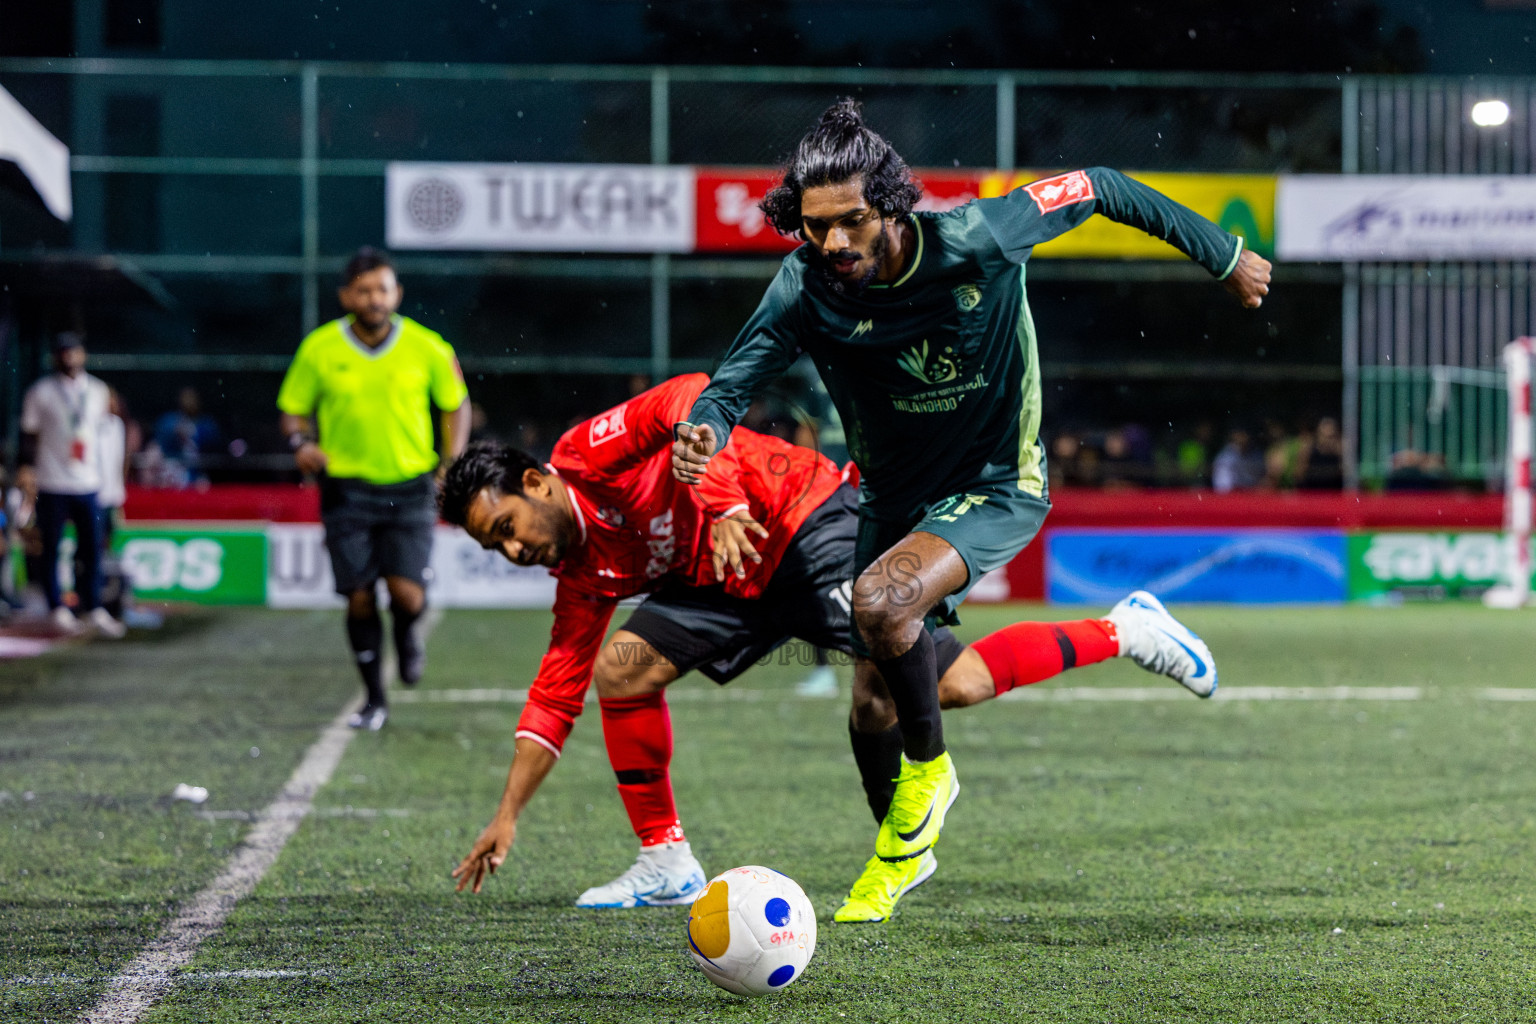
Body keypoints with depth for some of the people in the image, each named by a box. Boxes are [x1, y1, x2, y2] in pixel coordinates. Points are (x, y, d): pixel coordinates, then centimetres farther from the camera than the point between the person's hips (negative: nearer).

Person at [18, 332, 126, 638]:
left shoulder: (97, 391, 10)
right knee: (51, 547, 1)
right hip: (52, 484, -3)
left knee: (92, 546, 2)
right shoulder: (40, 392, -2)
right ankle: (57, 609, 10)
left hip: (88, 483, 3)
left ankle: (93, 609, 9)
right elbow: (29, 437, 1)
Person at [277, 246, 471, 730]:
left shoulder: (426, 347, -3)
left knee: (406, 594, -13)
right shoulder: (319, 349, -3)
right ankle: (374, 700, 17)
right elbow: (293, 409, 9)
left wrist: (451, 464, 2)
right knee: (359, 597, -1)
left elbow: (456, 404, 12)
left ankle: (409, 633, 26)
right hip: (347, 488, 1)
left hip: (409, 486, -1)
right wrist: (301, 442, -12)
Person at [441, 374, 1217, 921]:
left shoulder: (587, 455, -12)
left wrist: (722, 507, -34)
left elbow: (689, 398, -24)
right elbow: (555, 696, 13)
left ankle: (1122, 631, -7)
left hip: (811, 521, -8)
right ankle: (664, 863, 2)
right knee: (619, 667, -7)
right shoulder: (583, 577, 10)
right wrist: (508, 815, 9)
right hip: (738, 582, 8)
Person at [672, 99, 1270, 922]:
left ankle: (928, 771, -6)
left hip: (997, 488, -4)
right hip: (891, 498, 4)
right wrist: (703, 432, -42)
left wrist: (1225, 258, 0)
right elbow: (733, 383, -15)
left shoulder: (974, 238, -26)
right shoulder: (807, 289, -19)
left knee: (882, 600, -32)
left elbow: (1101, 190, -12)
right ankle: (898, 851, 41)